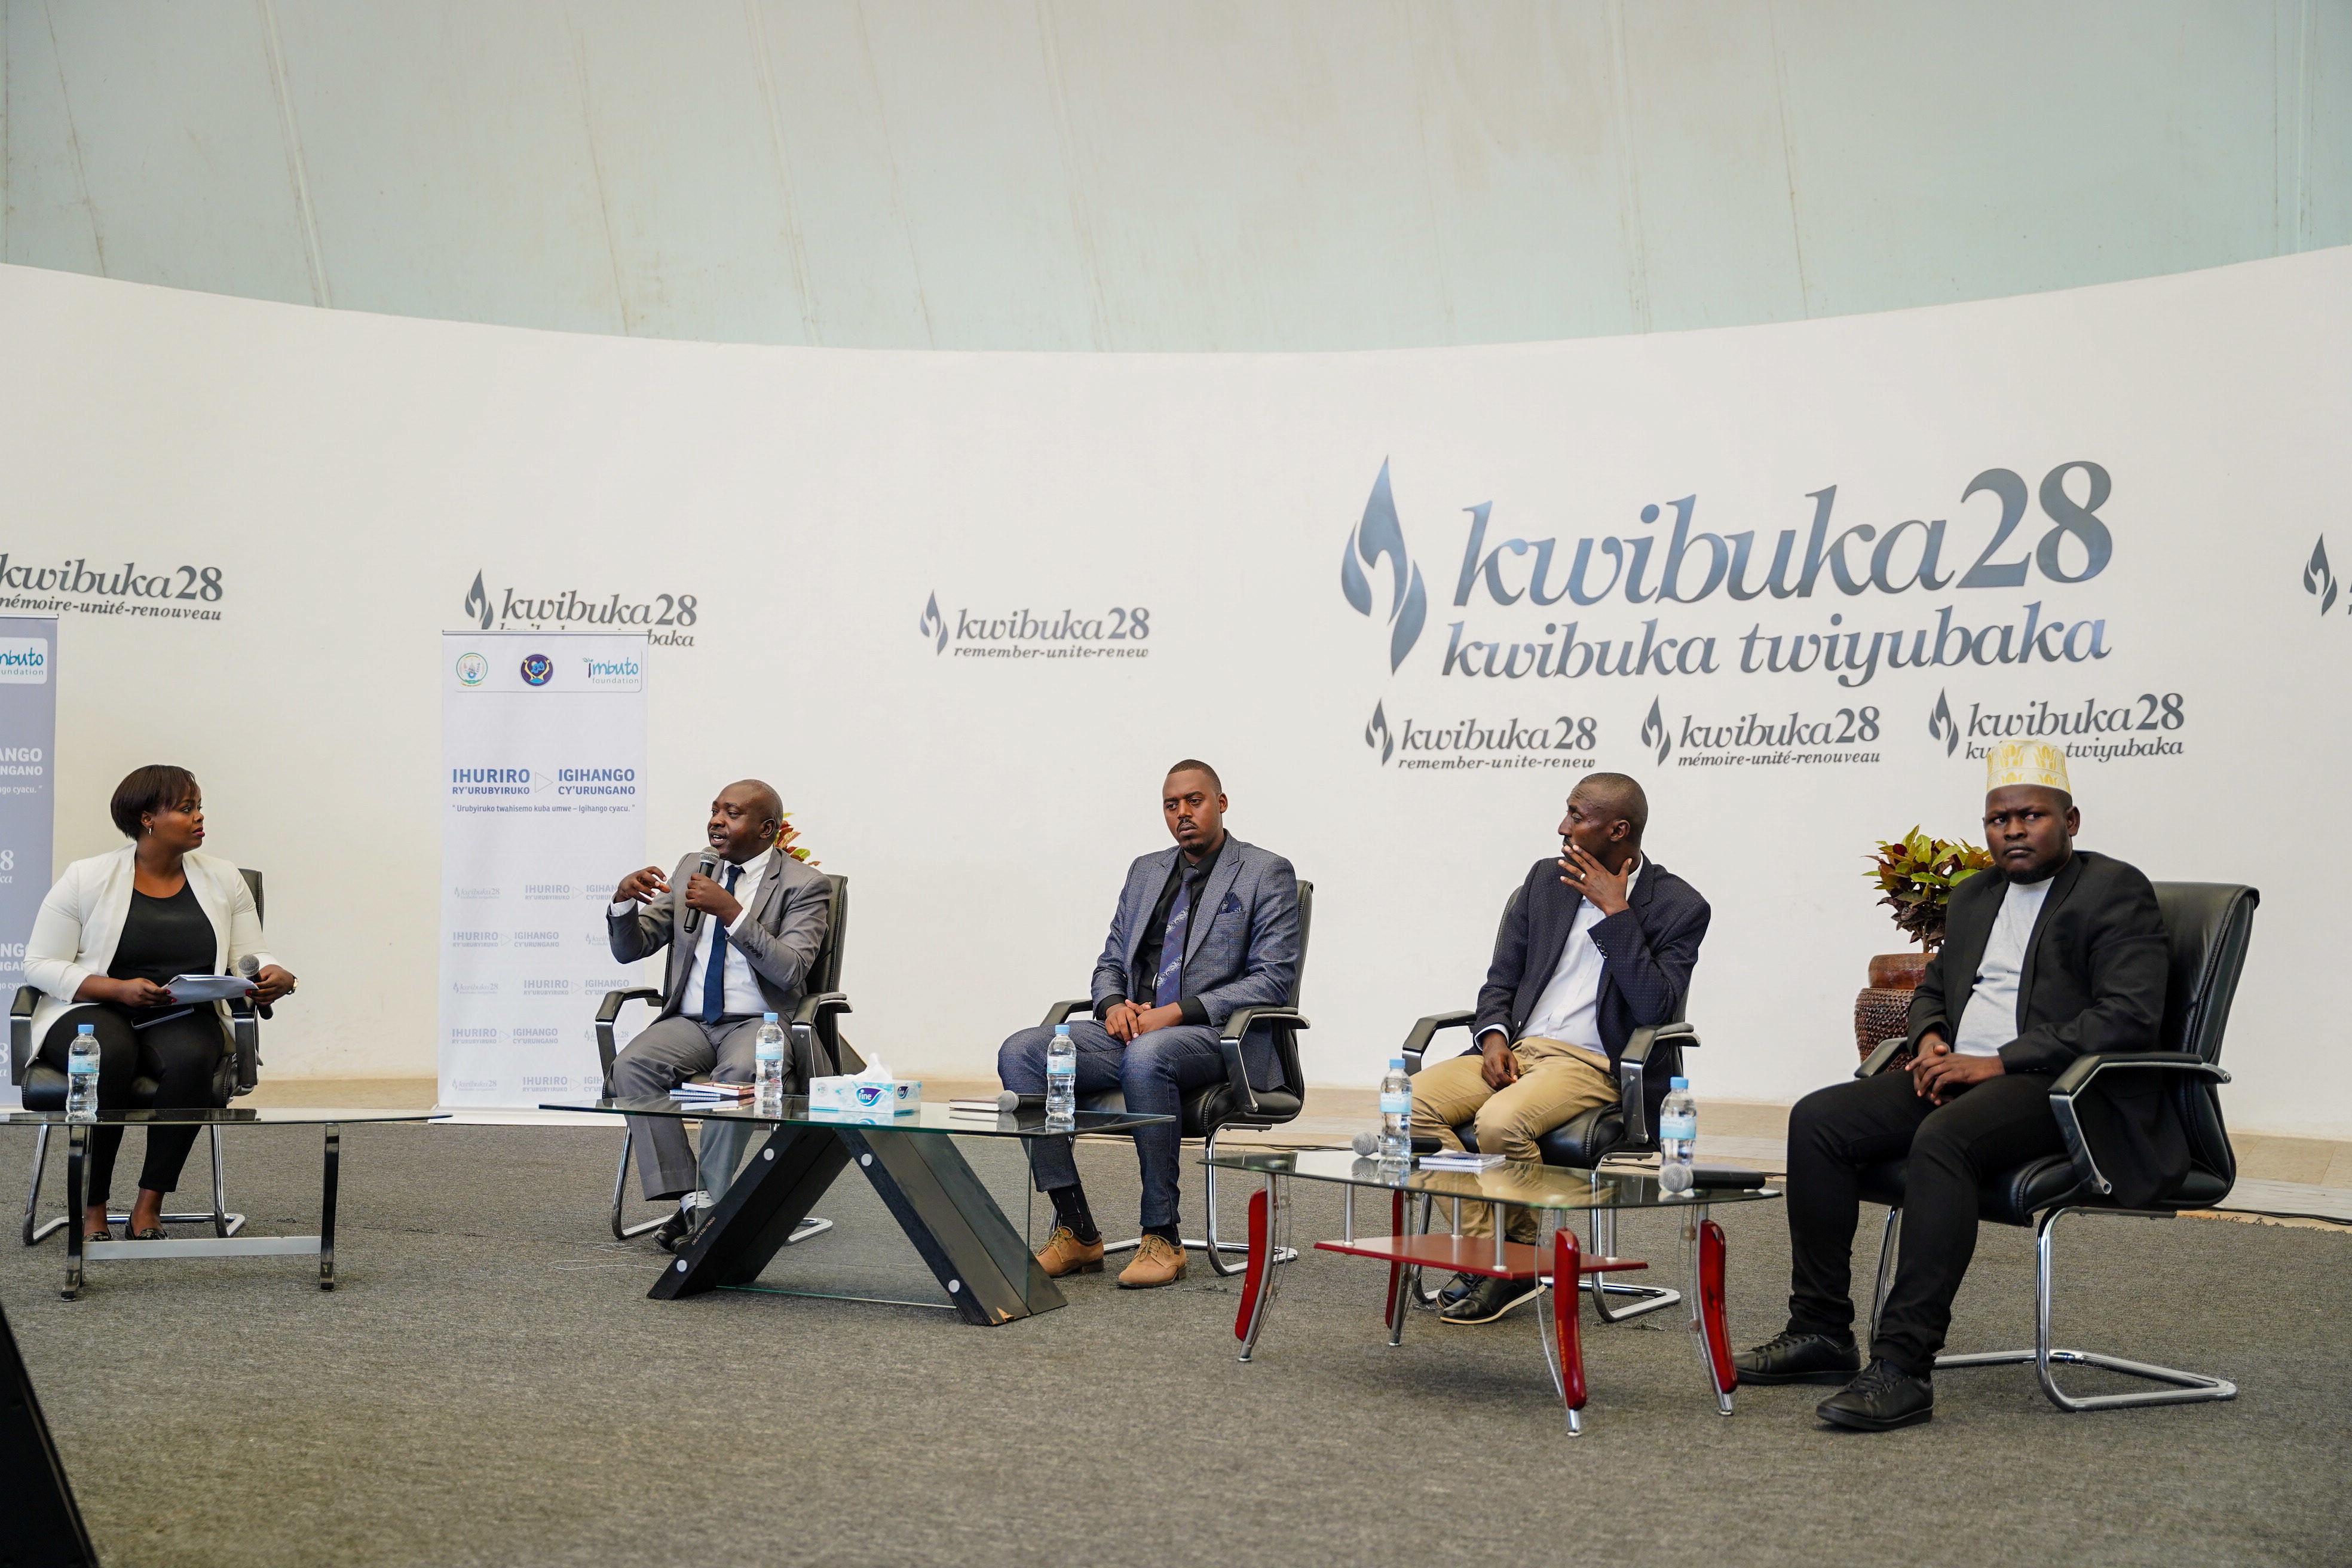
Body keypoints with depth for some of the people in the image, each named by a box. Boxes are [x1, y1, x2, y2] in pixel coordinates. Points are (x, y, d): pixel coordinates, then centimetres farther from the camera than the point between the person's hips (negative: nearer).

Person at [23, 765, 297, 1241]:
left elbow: (248, 960, 10)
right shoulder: (86, 879, 0)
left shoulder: (223, 879, 9)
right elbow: (41, 965, -2)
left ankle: (149, 1205, -24)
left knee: (191, 1059, -34)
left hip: (185, 1019, 2)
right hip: (92, 1011, -2)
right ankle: (92, 1210, -23)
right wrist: (119, 989, -17)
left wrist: (274, 976, -16)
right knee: (109, 1057, -37)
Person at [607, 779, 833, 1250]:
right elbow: (630, 949, 14)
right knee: (630, 1067, -27)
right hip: (688, 1022, 4)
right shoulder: (691, 867, 14)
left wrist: (732, 912, -22)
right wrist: (624, 901, -8)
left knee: (738, 1073, -38)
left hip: (758, 1023, -4)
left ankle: (710, 1203, -26)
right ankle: (688, 1199, -23)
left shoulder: (804, 885, 0)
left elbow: (789, 972, -15)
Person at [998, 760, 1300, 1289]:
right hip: (1133, 1028, 6)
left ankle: (1162, 1237, -28)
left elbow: (1274, 980, -7)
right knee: (1020, 1053, -18)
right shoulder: (1146, 871, 21)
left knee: (1146, 1057, -40)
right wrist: (1113, 1004, -2)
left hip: (1215, 1035, -6)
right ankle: (1075, 1230, -17)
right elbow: (1110, 962, 23)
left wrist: (1179, 1012, -16)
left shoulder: (1266, 873, 2)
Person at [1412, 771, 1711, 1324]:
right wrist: (1494, 1036, -3)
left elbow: (1654, 1007, -14)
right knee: (1413, 1102, -21)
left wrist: (1616, 912, -14)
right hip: (1515, 1049, 6)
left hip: (1590, 1065, -5)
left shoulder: (1679, 906, -1)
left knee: (1501, 1122, -35)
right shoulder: (1546, 879, 15)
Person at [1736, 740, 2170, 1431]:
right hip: (1959, 1074, 8)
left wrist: (1999, 1062, -19)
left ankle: (1904, 1367, -35)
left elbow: (2130, 1016, -16)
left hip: (2061, 1088, -8)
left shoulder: (2116, 893, -4)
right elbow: (1934, 985, 31)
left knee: (1941, 1139, -36)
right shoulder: (1974, 896, 20)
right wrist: (1930, 1038, 4)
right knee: (1817, 1120, -10)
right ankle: (1821, 1333, -5)